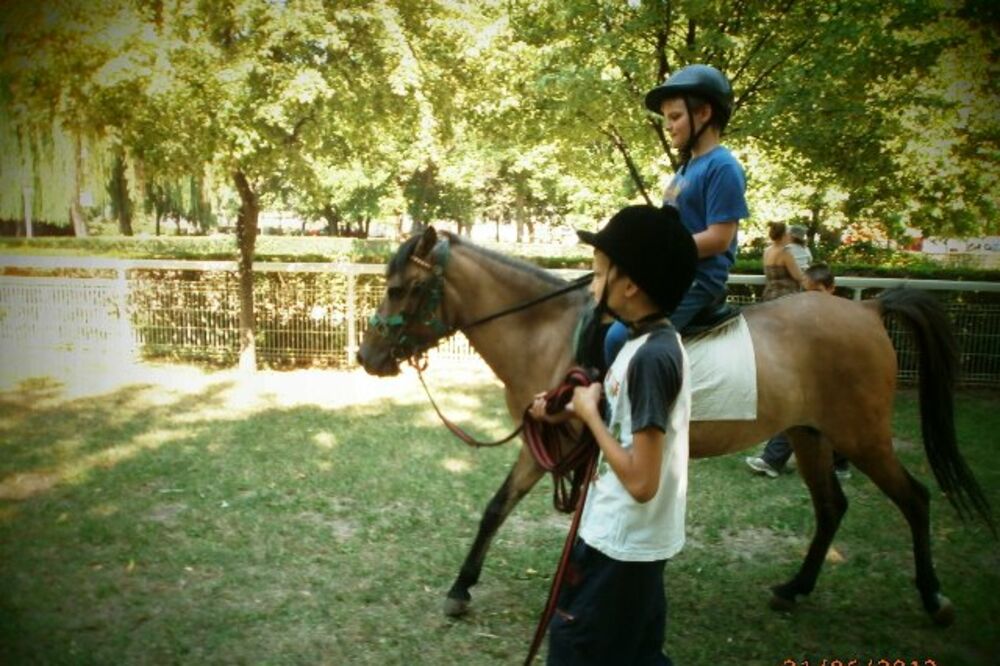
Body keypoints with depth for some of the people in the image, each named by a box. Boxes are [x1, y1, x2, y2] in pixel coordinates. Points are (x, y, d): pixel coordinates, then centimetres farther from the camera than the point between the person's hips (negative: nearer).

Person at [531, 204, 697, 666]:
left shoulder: (651, 356, -27)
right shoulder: (649, 342, 3)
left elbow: (641, 481, -28)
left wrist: (590, 411, -17)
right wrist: (568, 414, 4)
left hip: (621, 542, -9)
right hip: (630, 538, 9)